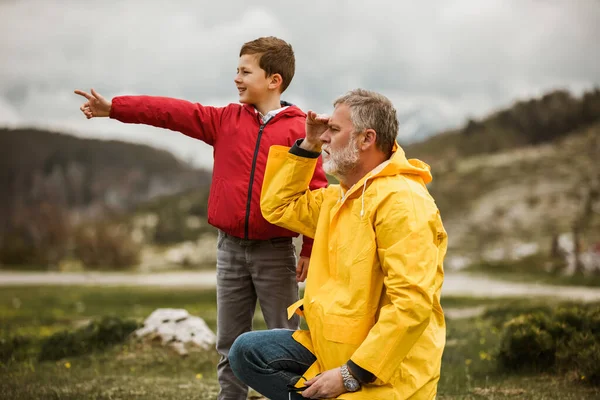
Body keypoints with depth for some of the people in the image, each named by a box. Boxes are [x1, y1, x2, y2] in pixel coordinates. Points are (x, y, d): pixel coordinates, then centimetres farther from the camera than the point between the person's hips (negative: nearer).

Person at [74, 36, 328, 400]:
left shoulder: (299, 129, -8)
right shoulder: (227, 120, 5)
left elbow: (316, 192, -8)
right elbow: (174, 112, 1)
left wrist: (311, 250, -10)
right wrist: (113, 108, -3)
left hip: (275, 251, -4)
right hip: (231, 248, 5)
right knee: (230, 344, 10)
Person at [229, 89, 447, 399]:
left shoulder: (401, 202, -20)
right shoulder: (340, 197, 11)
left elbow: (412, 304, -27)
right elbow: (278, 207, 24)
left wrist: (353, 374, -25)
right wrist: (307, 146, 11)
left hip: (380, 370, -9)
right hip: (332, 345, 9)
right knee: (247, 351, 1)